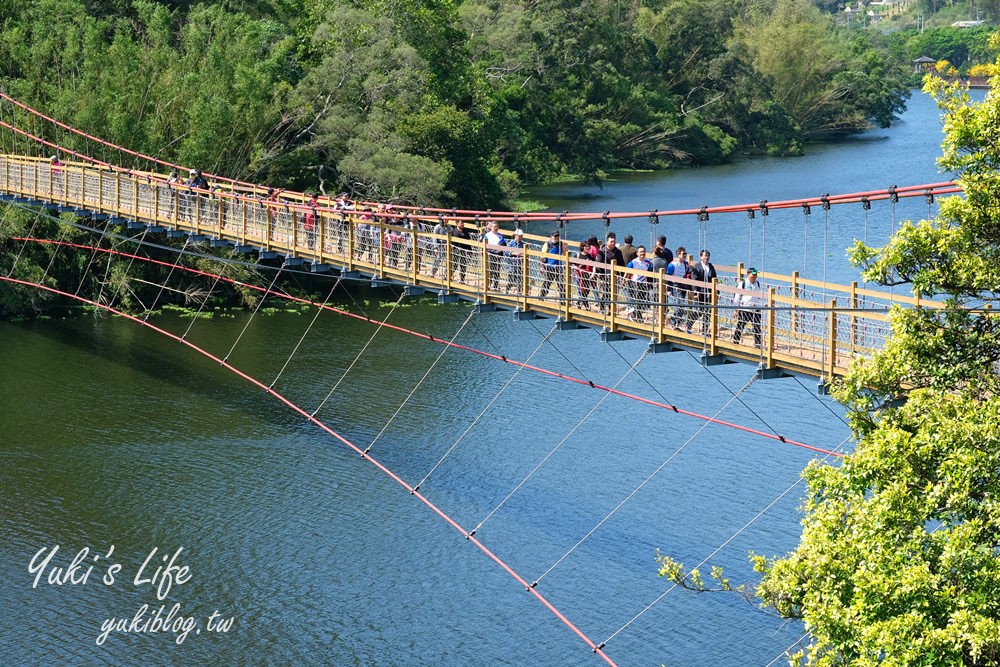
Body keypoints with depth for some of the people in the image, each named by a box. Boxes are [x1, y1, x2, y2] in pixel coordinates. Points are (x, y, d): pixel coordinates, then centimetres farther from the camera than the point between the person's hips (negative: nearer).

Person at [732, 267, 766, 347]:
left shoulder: (758, 284, 10)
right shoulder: (742, 283, -2)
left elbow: (761, 296, 12)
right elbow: (737, 296, 0)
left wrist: (765, 303, -5)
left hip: (755, 310, 3)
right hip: (744, 309, -3)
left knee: (757, 327, 1)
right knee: (740, 326, 2)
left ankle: (758, 344, 7)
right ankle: (735, 342, 12)